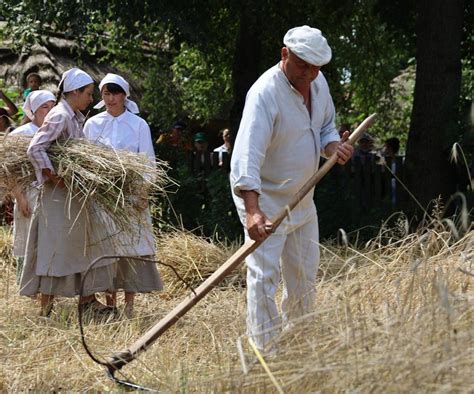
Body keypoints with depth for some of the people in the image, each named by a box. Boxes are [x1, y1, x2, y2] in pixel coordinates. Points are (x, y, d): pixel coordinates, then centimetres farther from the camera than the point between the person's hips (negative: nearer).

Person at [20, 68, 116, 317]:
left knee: (87, 244, 12)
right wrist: (55, 179, -21)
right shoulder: (59, 116, -15)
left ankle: (87, 299, 19)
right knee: (55, 248, -5)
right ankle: (46, 310, 1)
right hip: (58, 194, -9)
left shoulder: (76, 118, 14)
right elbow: (35, 149, -23)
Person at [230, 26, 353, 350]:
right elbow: (248, 154, -36)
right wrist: (252, 210, -47)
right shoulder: (265, 93, -26)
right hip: (263, 198, -8)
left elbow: (326, 127, 17)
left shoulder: (318, 82, -1)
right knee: (264, 276, -13)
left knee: (305, 274, 15)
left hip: (302, 196, 8)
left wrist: (333, 145, -9)